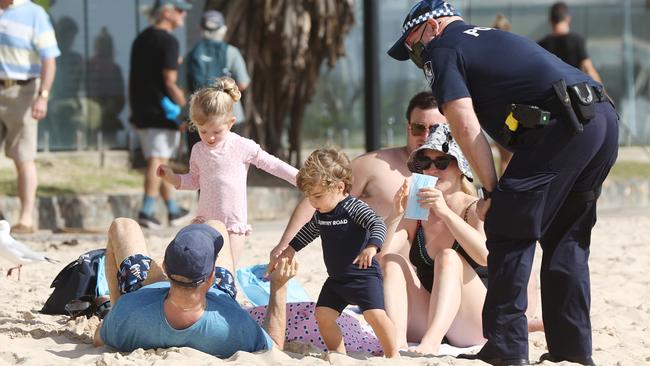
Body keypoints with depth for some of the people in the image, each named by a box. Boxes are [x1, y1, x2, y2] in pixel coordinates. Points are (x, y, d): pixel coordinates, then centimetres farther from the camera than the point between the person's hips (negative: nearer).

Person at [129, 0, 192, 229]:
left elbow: (133, 78, 18)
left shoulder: (141, 39, 15)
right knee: (158, 161, -7)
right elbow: (170, 81, -19)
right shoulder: (168, 42, -12)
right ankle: (147, 212, -12)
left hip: (141, 109, 9)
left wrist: (135, 110, 22)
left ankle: (173, 210, 22)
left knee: (159, 161, 14)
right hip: (161, 111, -9)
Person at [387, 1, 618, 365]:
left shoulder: (443, 50, 8)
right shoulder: (495, 37, 34)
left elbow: (466, 128, -3)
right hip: (606, 119, 9)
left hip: (562, 126, -9)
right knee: (566, 239, 17)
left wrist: (492, 190, 1)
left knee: (509, 234, -1)